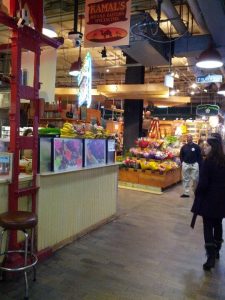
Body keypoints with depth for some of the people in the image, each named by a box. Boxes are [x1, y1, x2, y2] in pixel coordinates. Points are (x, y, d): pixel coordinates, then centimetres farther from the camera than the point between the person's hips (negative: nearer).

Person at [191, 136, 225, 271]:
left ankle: (211, 256, -3)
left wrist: (197, 194, -4)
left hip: (209, 199, -7)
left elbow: (203, 183, -19)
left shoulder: (208, 162, -18)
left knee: (208, 227, 0)